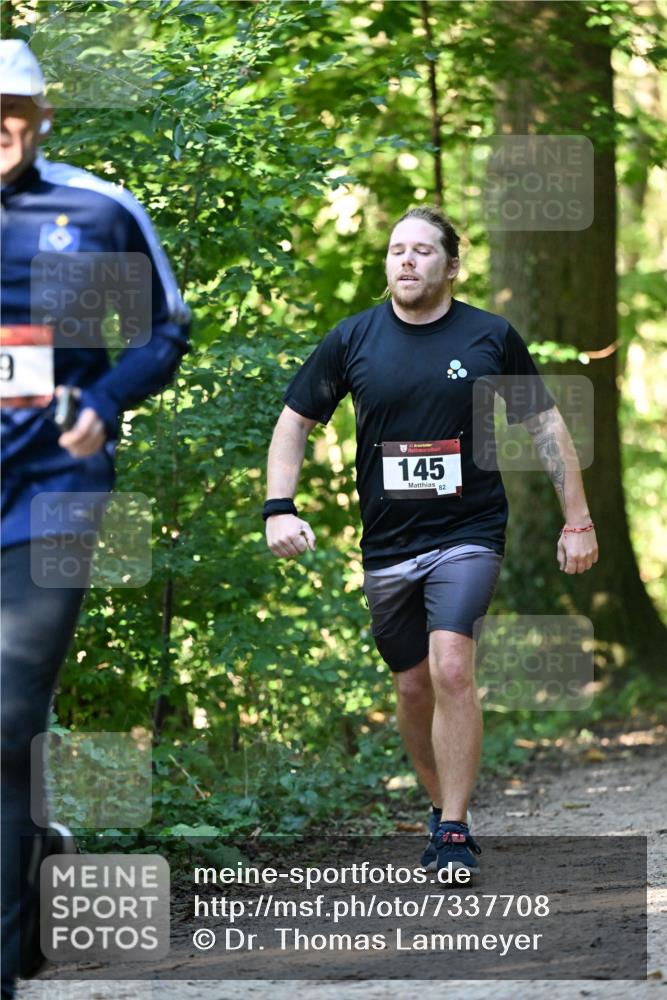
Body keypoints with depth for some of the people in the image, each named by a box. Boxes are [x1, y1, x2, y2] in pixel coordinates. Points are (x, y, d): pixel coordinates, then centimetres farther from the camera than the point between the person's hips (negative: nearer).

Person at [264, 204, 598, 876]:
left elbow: (546, 426, 8)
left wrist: (577, 521, 6)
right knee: (413, 686, 9)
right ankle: (440, 809, 30)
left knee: (451, 669, -19)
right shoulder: (353, 339, 2)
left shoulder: (491, 337, 0)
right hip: (387, 541, 3)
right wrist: (279, 508, -3)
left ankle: (456, 834, -14)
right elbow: (295, 421, 9)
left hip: (468, 533, -3)